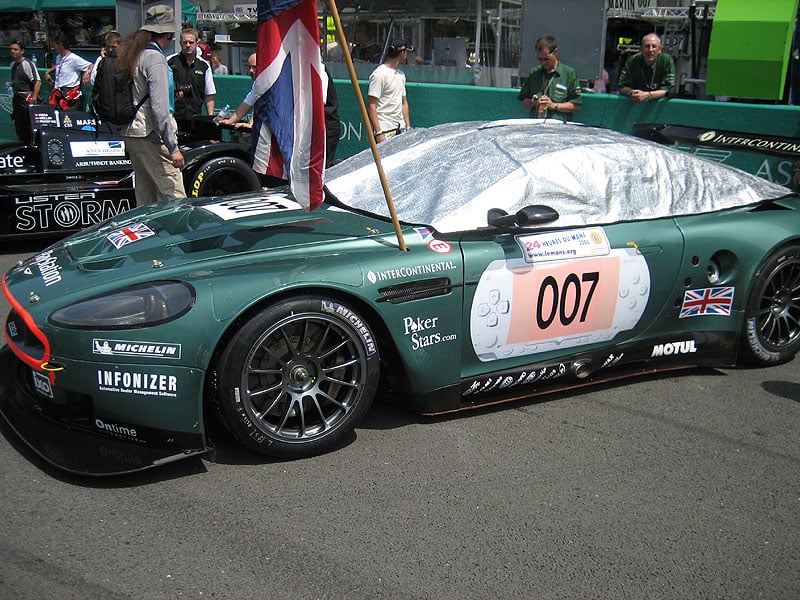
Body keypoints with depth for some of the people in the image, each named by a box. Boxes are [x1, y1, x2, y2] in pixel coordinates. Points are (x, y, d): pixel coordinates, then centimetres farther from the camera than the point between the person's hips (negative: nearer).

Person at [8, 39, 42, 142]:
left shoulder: (27, 63, -12)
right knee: (18, 125, 13)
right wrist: (10, 84, 13)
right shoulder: (13, 64, 14)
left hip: (27, 98, -9)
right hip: (16, 98, 9)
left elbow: (38, 81, -18)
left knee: (30, 123, -9)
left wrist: (34, 98, -22)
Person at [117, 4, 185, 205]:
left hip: (131, 133, 10)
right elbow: (160, 107, -19)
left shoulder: (131, 54, 15)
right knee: (174, 196, -10)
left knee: (145, 198, 14)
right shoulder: (155, 58, -12)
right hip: (151, 136, -10)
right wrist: (173, 147, -19)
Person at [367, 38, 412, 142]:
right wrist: (378, 133, -19)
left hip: (401, 129, 8)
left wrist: (408, 128, 16)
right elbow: (371, 106, -14)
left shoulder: (401, 74, 17)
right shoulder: (379, 74, -10)